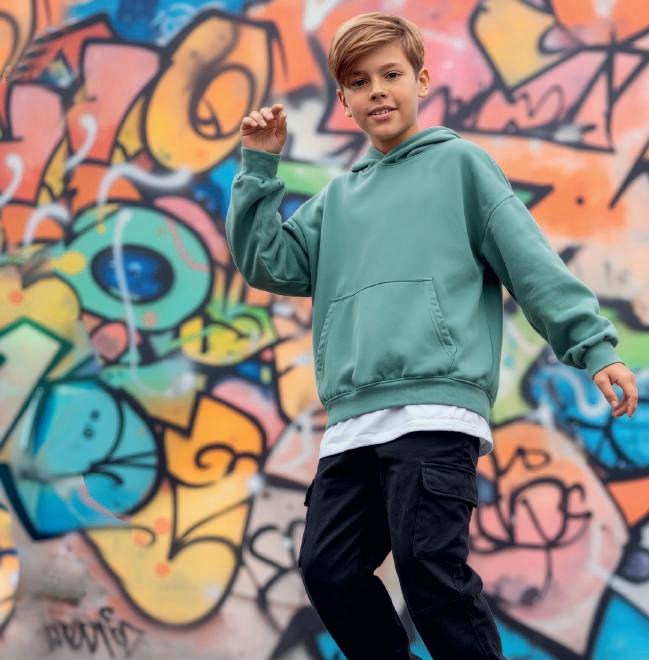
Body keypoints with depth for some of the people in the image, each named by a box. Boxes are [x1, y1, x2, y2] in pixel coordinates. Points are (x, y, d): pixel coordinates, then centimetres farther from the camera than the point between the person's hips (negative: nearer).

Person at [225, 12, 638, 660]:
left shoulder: (459, 162, 11)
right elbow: (267, 262, 16)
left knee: (429, 562, -17)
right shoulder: (338, 198, 25)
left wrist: (593, 345, -6)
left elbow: (529, 259, 4)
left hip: (437, 404, -6)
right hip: (350, 421, 6)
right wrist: (259, 167, 11)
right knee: (329, 567, -1)